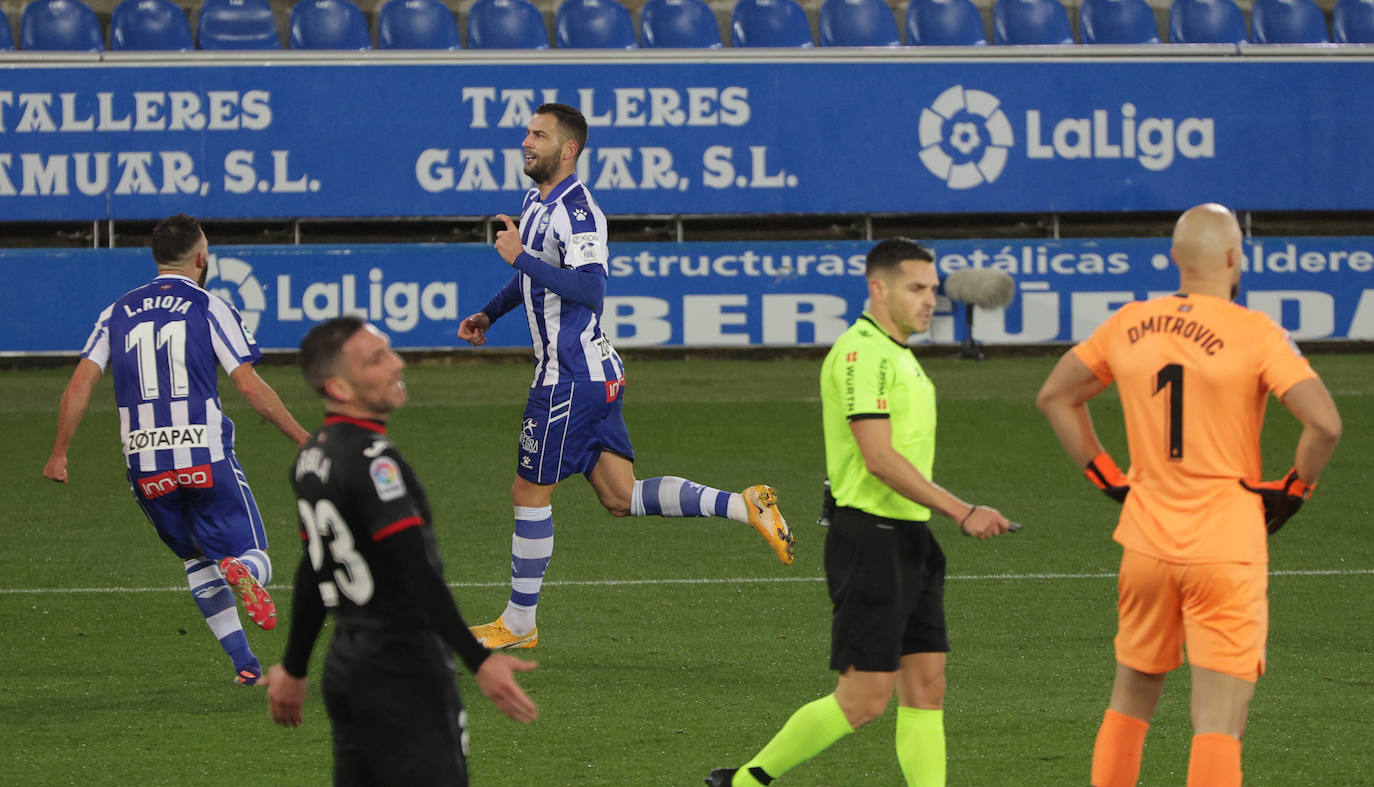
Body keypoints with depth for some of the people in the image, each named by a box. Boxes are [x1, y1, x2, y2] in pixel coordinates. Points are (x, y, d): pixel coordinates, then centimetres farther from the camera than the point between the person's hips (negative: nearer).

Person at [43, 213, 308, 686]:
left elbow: (80, 384, 3)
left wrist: (59, 453, 8)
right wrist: (302, 438, 2)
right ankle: (242, 574, -34)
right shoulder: (208, 309, 1)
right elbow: (249, 386, -5)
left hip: (144, 464, 3)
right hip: (205, 455, -3)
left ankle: (244, 664, 10)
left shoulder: (118, 312, 11)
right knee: (253, 556, 4)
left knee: (198, 558, 20)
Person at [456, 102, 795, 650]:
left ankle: (519, 623, 10)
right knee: (621, 497, 9)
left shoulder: (575, 210, -17)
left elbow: (590, 289, -29)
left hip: (572, 377, -10)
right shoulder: (537, 202, 14)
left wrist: (521, 256, -26)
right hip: (594, 373, 10)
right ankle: (745, 507, 6)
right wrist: (489, 314, 25)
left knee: (530, 494, 1)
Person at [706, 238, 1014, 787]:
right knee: (864, 698, -8)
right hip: (868, 540, -10)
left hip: (909, 540, 10)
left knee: (926, 686, 4)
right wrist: (961, 512, -23)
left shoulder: (898, 356, 17)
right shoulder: (861, 353, -15)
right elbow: (879, 459, -22)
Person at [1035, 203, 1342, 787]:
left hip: (1146, 541, 5)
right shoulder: (1255, 333, -11)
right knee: (1219, 724, -4)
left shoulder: (1128, 326, 4)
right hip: (1227, 549, -5)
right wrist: (1291, 492, -4)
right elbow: (1324, 424, -20)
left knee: (1131, 700, 20)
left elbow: (1055, 398, 17)